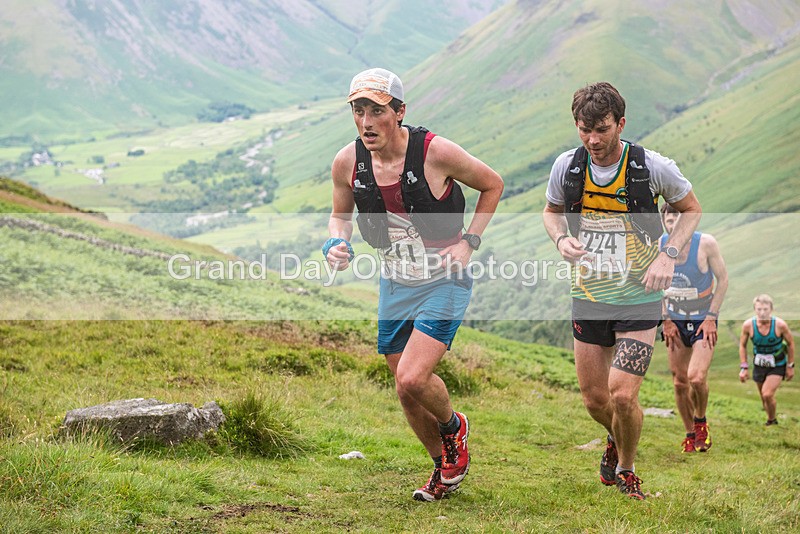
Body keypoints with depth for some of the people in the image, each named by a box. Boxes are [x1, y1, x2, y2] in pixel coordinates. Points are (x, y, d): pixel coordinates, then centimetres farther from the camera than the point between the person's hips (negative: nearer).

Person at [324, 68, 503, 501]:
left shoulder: (436, 152, -20)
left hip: (444, 282, -5)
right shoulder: (347, 163, -9)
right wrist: (336, 244, -11)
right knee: (405, 389, 11)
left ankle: (454, 425, 16)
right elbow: (340, 215, 11)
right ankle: (444, 469, 36)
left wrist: (469, 242, -10)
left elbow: (492, 185, -3)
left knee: (412, 379, -19)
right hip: (394, 283, 5)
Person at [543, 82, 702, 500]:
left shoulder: (654, 167, -13)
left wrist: (668, 254, -11)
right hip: (588, 297, 3)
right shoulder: (566, 167, -6)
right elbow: (552, 211, 14)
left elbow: (691, 208, 4)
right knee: (594, 400, 9)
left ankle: (626, 470, 16)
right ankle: (616, 438, 46)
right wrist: (561, 239, -8)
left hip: (639, 298, -3)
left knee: (622, 396, -14)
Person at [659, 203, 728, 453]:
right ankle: (690, 434, 23)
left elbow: (723, 279, -7)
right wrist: (665, 320, 0)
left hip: (703, 321, -3)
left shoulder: (706, 243, -18)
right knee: (680, 382, 5)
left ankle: (701, 421, 11)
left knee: (697, 378, -18)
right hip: (674, 321, 3)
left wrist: (711, 317, -11)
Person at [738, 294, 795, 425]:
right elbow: (742, 345, -1)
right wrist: (743, 367, -4)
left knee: (767, 395, -19)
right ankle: (773, 421, 35)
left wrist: (790, 366, -1)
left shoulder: (780, 324, -22)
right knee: (764, 399, 12)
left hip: (777, 366, -3)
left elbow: (791, 343, -5)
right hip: (759, 365, 3)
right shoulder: (748, 325, -17)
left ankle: (771, 421, 6)